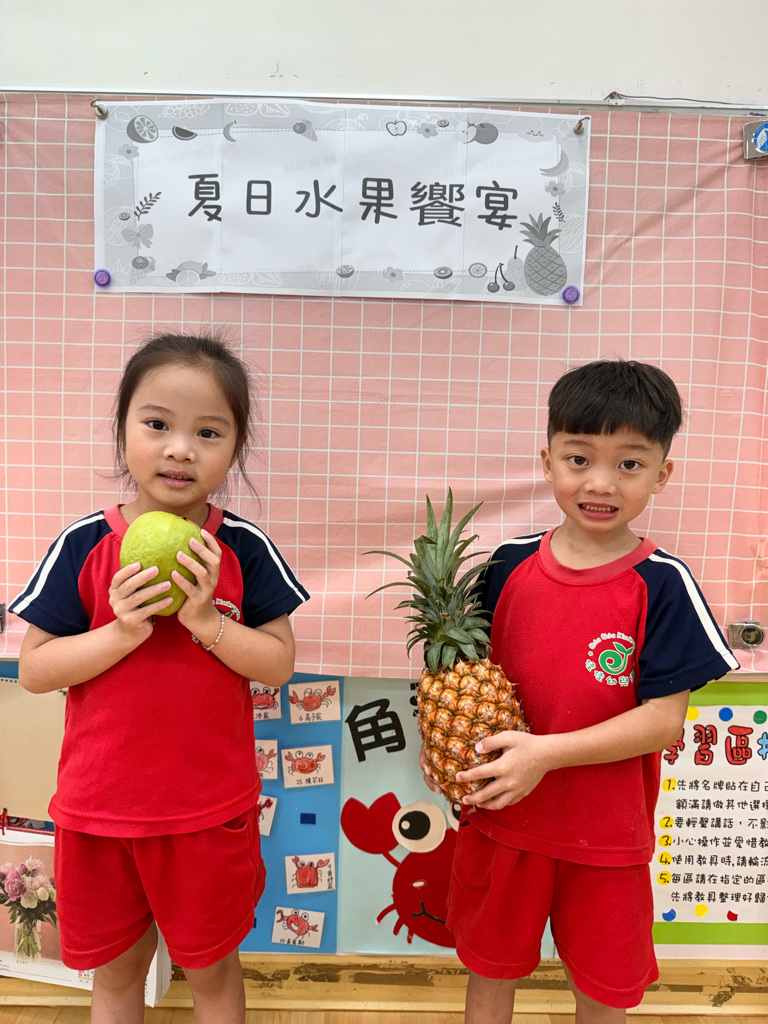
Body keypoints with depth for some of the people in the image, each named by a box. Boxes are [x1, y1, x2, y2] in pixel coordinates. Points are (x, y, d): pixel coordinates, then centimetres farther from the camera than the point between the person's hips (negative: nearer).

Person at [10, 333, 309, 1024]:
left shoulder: (244, 548, -9)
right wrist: (120, 633, -22)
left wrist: (207, 623, -23)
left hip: (211, 811, -1)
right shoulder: (84, 545, -8)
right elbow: (34, 669, -7)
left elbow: (279, 664, -7)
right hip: (99, 809, 1)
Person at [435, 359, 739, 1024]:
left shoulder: (663, 585, -15)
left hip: (605, 838, -2)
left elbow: (665, 719, -17)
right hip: (501, 818, 2)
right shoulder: (510, 565, -7)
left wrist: (547, 752, -24)